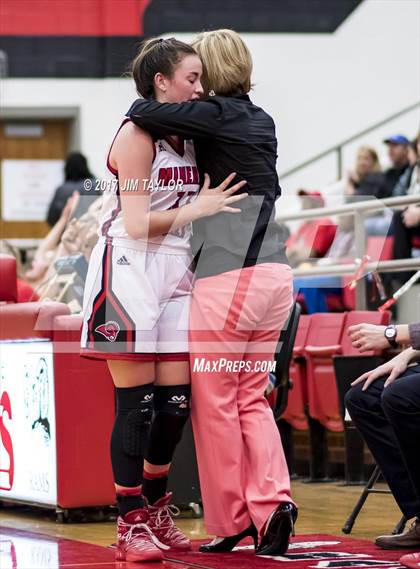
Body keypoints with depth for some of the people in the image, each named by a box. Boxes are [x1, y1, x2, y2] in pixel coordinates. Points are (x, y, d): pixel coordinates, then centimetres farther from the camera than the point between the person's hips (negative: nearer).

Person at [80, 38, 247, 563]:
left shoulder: (187, 136, 14)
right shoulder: (136, 134, -10)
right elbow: (137, 224, -14)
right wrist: (199, 208, -10)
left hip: (175, 273, 7)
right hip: (128, 269, -7)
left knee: (175, 400, 6)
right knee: (136, 403, -5)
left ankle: (155, 513, 21)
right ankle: (131, 526, 1)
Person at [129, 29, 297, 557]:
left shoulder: (216, 115, -8)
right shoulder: (262, 121, 15)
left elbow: (145, 113, -20)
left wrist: (142, 98, 4)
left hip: (227, 276, -8)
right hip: (274, 272, 8)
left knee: (215, 404, 4)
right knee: (251, 398, 14)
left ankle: (229, 522, 9)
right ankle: (272, 499, -3)